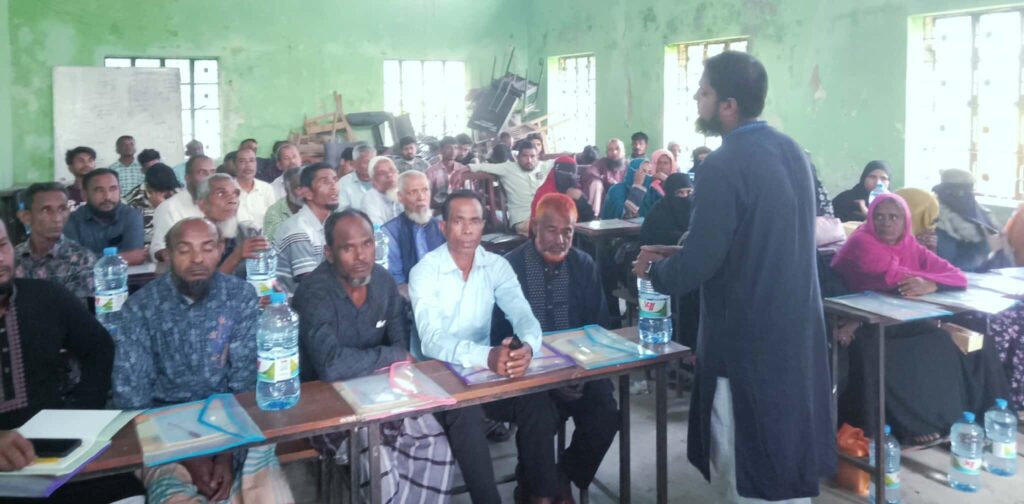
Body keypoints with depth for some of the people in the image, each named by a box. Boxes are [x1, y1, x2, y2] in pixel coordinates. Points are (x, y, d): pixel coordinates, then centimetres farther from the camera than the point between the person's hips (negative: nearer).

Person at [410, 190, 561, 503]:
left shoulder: (497, 266, 0)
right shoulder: (424, 271, -12)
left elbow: (524, 315, -11)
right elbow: (431, 341, -25)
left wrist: (527, 347, -37)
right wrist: (486, 356, -43)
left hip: (485, 369, 4)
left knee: (539, 404, -19)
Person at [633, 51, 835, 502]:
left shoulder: (723, 166, -21)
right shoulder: (790, 150, 7)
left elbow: (697, 265, -21)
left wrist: (654, 269, 0)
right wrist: (678, 252, 17)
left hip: (747, 338, -8)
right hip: (795, 328, 9)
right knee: (783, 453, 22)